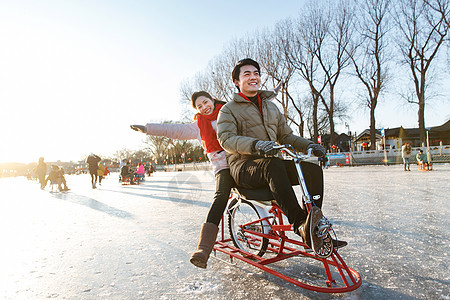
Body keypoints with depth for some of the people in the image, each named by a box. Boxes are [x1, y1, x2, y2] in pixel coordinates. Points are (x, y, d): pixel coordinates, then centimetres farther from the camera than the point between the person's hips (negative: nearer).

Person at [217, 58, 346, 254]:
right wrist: (256, 144, -33)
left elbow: (286, 136, 20)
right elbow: (226, 139, -14)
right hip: (244, 167, -5)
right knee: (274, 165, -37)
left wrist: (309, 145, 0)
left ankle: (317, 228, -12)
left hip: (271, 164, 6)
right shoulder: (229, 109, 5)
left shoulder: (271, 107, 23)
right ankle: (301, 226, -42)